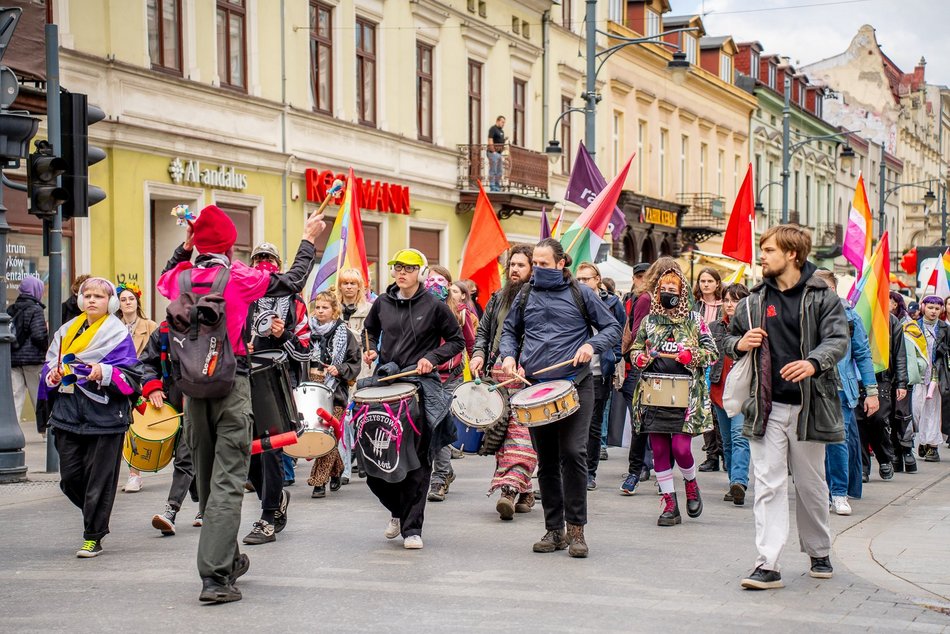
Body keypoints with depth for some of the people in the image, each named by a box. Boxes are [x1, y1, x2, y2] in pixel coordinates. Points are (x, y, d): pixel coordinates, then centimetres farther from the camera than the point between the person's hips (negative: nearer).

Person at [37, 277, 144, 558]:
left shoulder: (118, 333, 0)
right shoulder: (67, 330, 16)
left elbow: (131, 376, -6)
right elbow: (49, 365, 20)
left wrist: (105, 373, -23)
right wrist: (53, 374, -3)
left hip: (104, 415, -5)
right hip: (68, 412, 5)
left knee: (99, 478, -2)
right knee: (70, 476, 4)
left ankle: (93, 537, 8)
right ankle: (96, 514, 31)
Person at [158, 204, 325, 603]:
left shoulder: (181, 277, 2)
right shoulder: (239, 277, -9)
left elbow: (165, 280, 27)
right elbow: (292, 282, 1)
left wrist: (185, 247, 28)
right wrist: (309, 240, 12)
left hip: (193, 386, 5)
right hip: (231, 383, -5)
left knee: (206, 480, 17)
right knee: (228, 482, -6)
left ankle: (228, 560, 31)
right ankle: (215, 577, -13)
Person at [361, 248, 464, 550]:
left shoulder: (434, 306, -2)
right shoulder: (382, 303, 7)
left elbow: (456, 341, 6)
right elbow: (370, 330, 25)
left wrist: (433, 358, -8)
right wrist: (370, 349, 5)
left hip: (420, 385, -3)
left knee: (417, 459, -2)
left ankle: (412, 527, 6)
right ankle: (398, 509, 27)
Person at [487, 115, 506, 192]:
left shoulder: (501, 131, 18)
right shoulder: (493, 129, -9)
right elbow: (490, 141, -17)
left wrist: (505, 140, 6)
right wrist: (493, 151, -19)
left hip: (499, 153, 9)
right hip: (493, 153, -9)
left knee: (499, 172, 10)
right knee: (493, 171, -9)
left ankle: (497, 187, 15)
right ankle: (492, 188, -9)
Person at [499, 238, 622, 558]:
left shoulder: (580, 294, 2)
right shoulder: (526, 295, 11)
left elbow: (613, 327, 6)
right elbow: (509, 331, 22)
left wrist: (592, 345, -13)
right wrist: (509, 355, 3)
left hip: (575, 385, -3)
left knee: (573, 453, -14)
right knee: (546, 460, 7)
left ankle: (575, 529, -5)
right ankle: (553, 530, 16)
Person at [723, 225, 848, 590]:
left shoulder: (822, 298, -1)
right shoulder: (755, 301, 10)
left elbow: (838, 339, -11)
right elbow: (730, 337, 20)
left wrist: (813, 362, -31)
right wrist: (739, 344, -4)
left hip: (808, 405, -2)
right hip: (767, 406, 2)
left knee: (811, 484, 12)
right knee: (768, 485, -3)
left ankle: (819, 552, 32)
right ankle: (767, 565, -5)